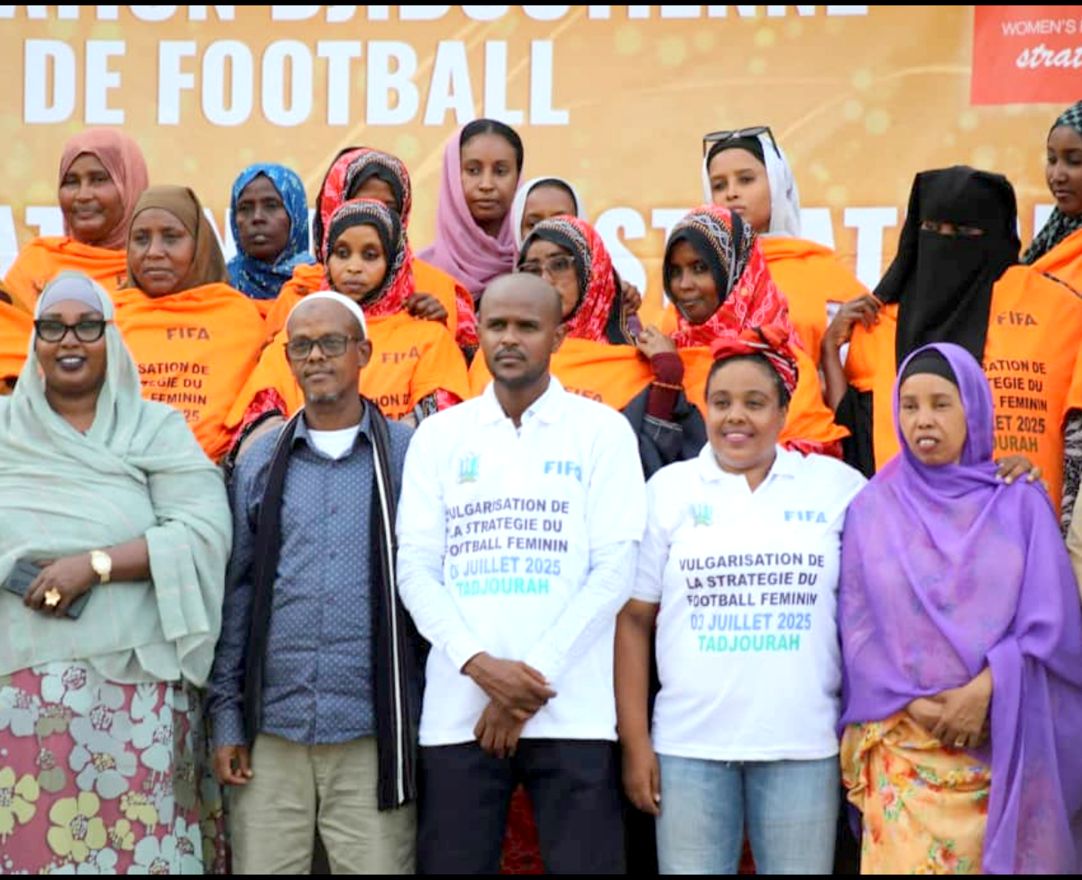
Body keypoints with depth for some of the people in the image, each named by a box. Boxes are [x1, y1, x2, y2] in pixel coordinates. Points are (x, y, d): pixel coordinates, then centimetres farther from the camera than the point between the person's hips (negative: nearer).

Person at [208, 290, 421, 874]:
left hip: (375, 733, -2)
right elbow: (236, 593, 10)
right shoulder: (261, 463, 10)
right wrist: (227, 716, 5)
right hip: (270, 731, 2)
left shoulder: (407, 455, 3)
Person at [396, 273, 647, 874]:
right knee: (451, 864, 4)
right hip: (456, 709, 2)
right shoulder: (439, 434, 11)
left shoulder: (602, 431, 5)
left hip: (571, 709, -2)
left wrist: (536, 675, -10)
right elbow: (416, 569, 5)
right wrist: (479, 663, -11)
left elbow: (615, 569, -3)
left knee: (582, 862, -1)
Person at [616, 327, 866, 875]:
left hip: (804, 746, 0)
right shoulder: (668, 489, 4)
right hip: (689, 745, 0)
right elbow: (634, 621, 4)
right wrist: (635, 742, -1)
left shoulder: (836, 486, 4)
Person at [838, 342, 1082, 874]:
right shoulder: (873, 507, 6)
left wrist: (983, 691, -14)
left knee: (997, 859, 2)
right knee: (905, 860, -4)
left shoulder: (1019, 501, 3)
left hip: (1001, 743, 0)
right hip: (901, 747, 0)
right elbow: (857, 627, 3)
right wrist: (913, 705, -9)